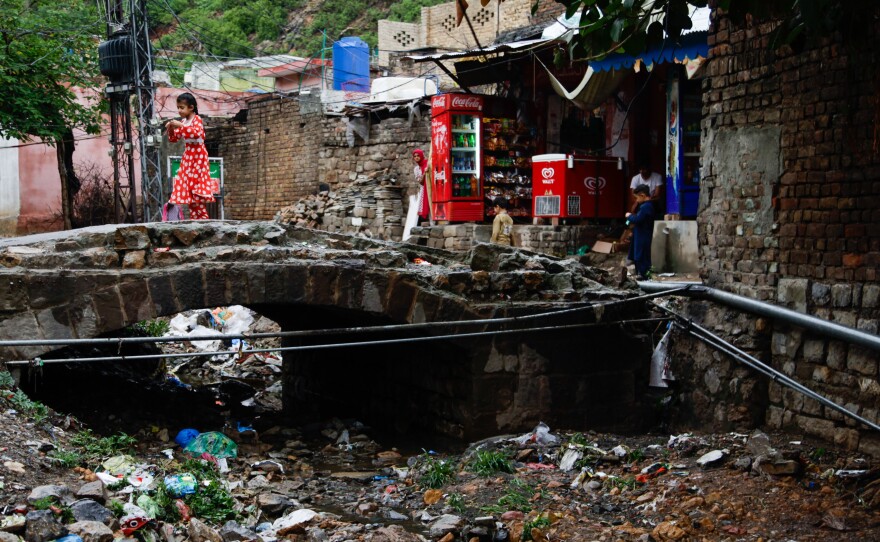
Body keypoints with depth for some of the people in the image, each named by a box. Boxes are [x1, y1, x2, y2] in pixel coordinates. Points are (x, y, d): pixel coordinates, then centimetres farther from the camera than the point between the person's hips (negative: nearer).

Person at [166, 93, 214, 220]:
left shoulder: (196, 119, -9)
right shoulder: (183, 121, 12)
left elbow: (197, 133, -29)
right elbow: (174, 139, 17)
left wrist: (181, 126, -30)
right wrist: (171, 130, -2)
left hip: (197, 155, -8)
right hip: (187, 156, 8)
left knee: (196, 189, -11)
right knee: (188, 188, 5)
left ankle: (202, 217, -9)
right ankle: (195, 216, 9)